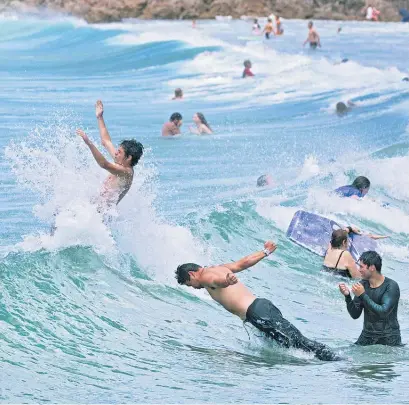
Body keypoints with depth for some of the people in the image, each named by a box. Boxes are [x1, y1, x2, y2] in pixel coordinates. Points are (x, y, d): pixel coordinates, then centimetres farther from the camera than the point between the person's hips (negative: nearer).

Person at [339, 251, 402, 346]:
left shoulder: (391, 286, -12)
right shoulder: (363, 284, 3)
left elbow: (383, 312, -23)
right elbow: (355, 315, 5)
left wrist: (363, 295, -23)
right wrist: (347, 296, -11)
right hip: (367, 336, 4)